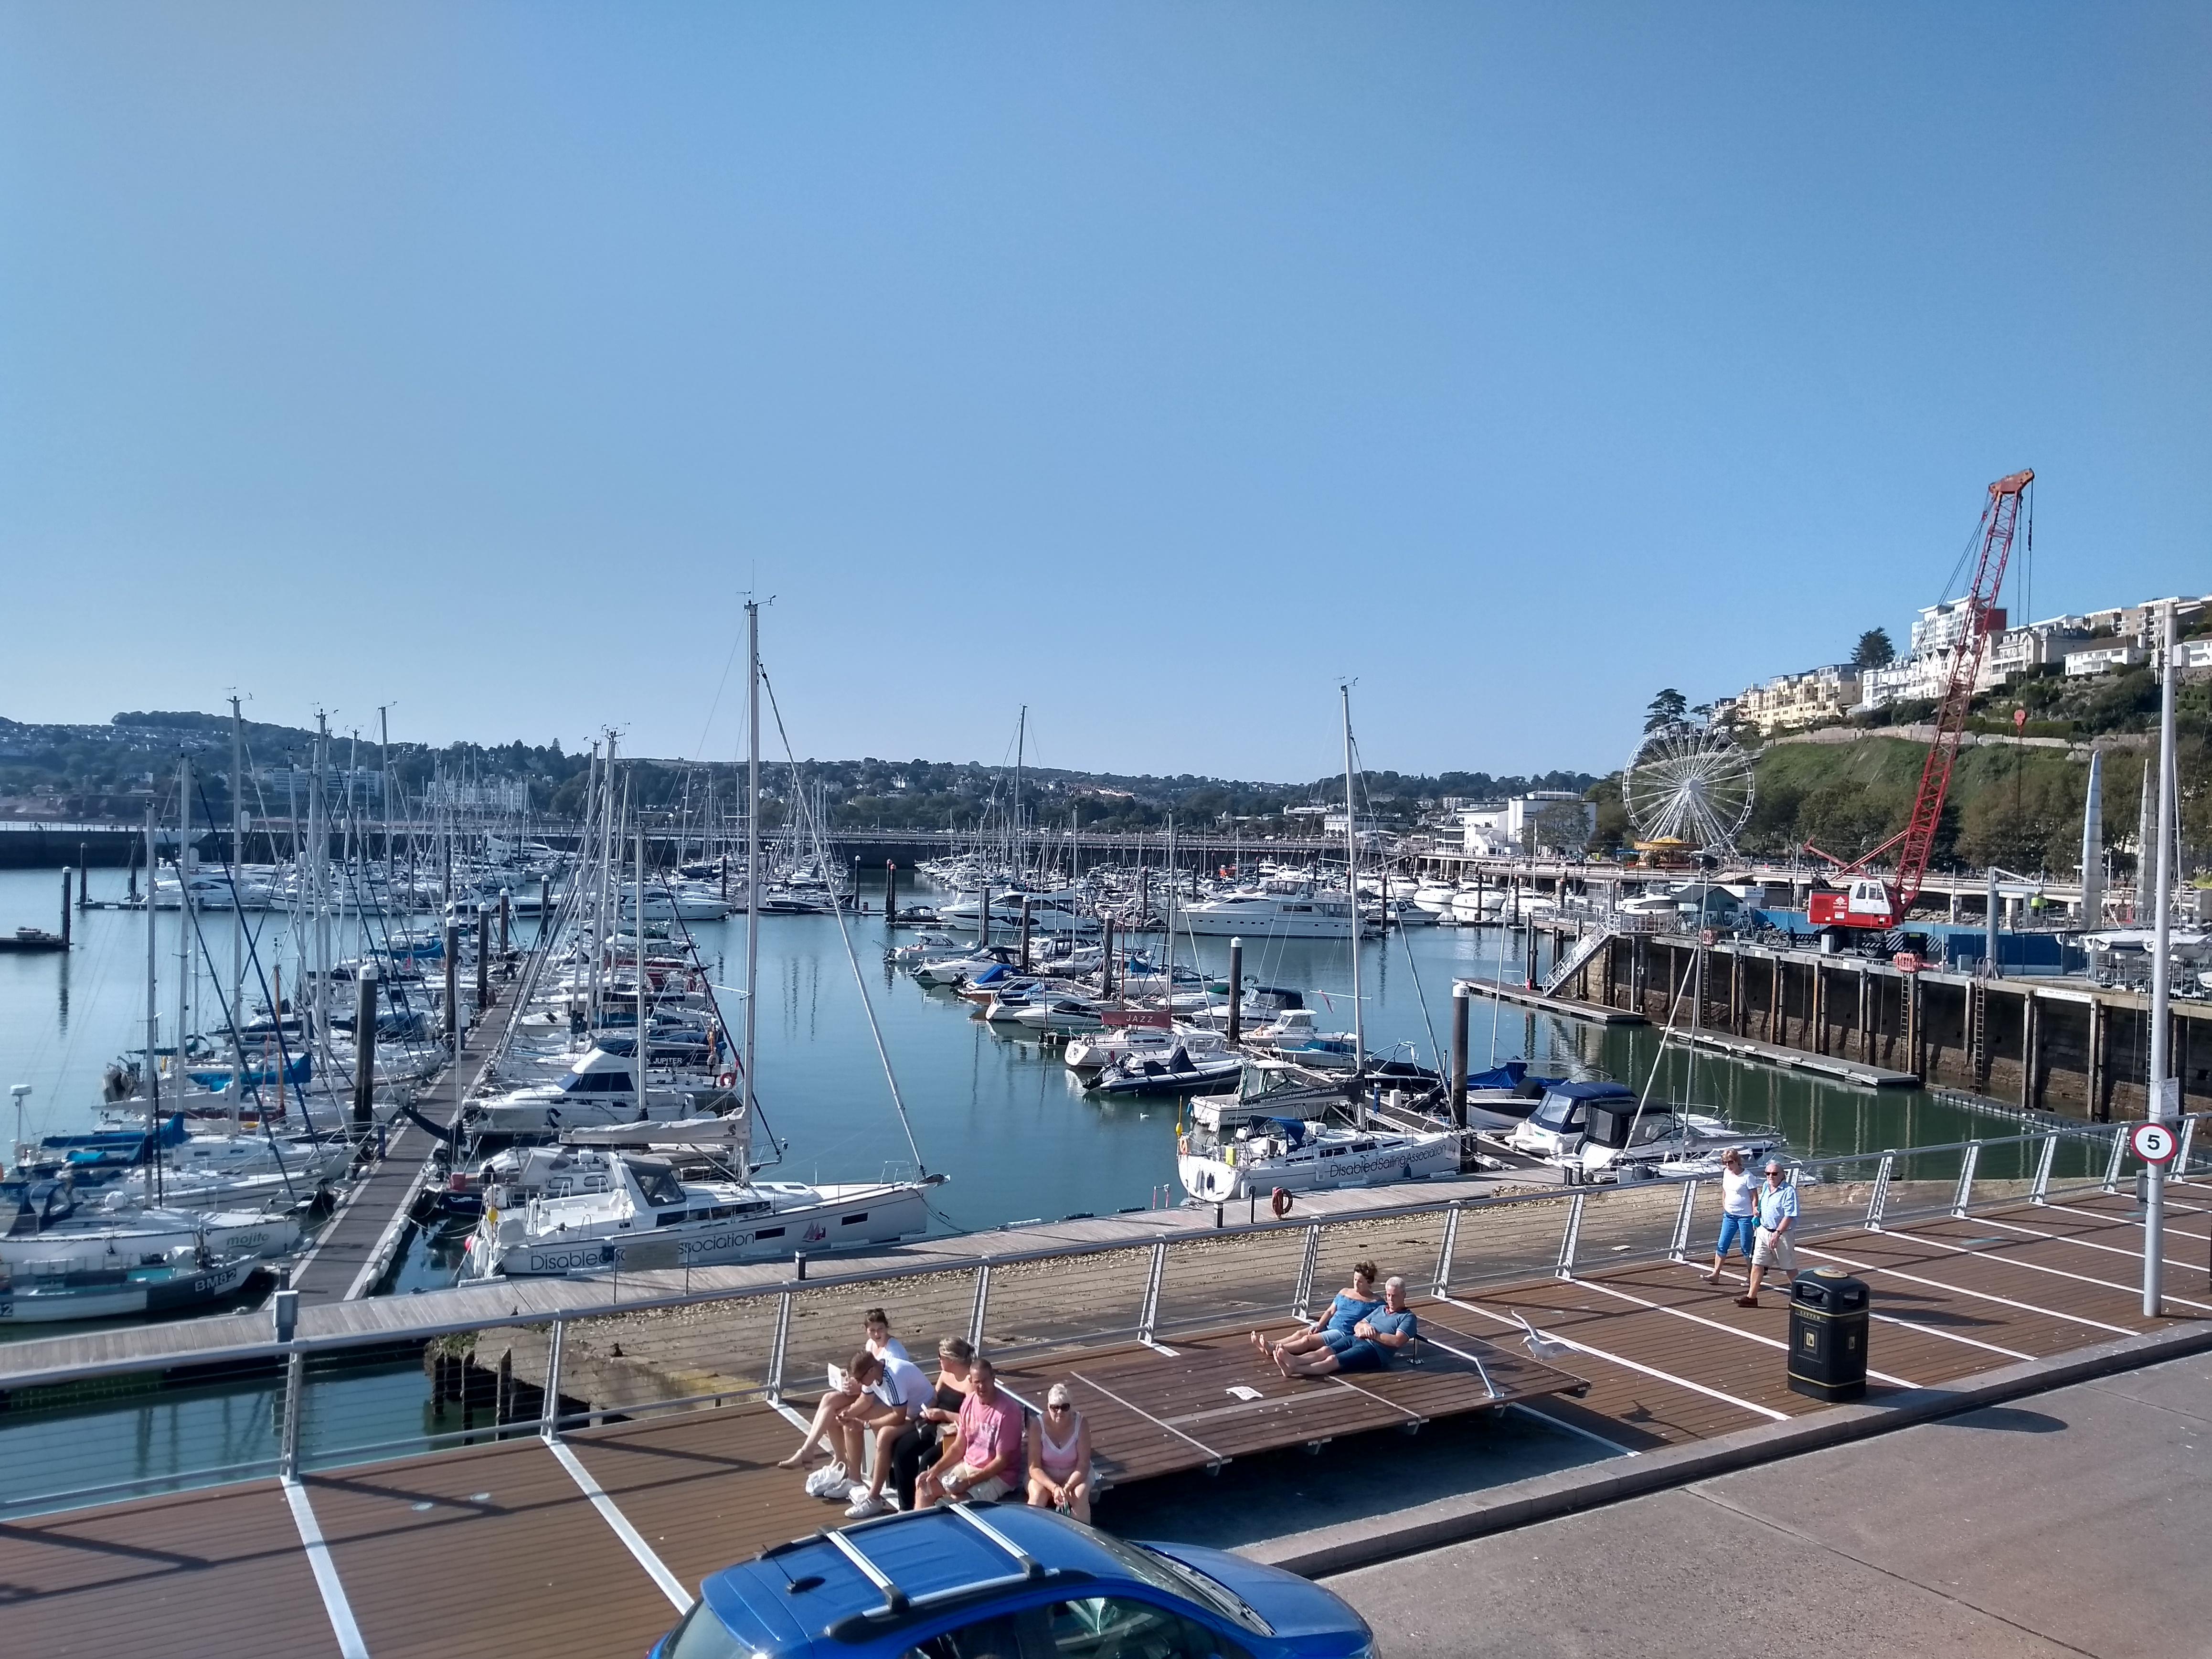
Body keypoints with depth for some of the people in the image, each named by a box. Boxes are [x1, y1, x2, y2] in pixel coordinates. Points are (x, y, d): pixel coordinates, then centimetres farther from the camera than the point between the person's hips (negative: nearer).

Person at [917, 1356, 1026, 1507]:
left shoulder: (1007, 1411, -22)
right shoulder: (969, 1402, 0)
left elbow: (1002, 1461, -19)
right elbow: (958, 1447, 8)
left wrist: (969, 1481, -22)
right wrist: (935, 1469, -5)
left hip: (996, 1475, -7)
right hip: (966, 1465, 7)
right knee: (924, 1484, 2)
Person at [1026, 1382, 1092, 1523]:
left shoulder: (1081, 1424, -19)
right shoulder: (1039, 1426, -20)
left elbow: (1083, 1465, -16)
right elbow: (1034, 1468, -19)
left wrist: (1067, 1488, -32)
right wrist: (1054, 1488, -34)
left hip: (1074, 1475, 0)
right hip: (1044, 1476, 0)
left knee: (1080, 1496, -29)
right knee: (1037, 1495, -31)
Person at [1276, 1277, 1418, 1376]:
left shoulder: (1408, 1318, 6)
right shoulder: (1381, 1309, 29)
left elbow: (1397, 1341, -11)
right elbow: (1357, 1327, 25)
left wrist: (1374, 1335, -10)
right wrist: (1365, 1326, 1)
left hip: (1375, 1349, -7)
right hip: (1356, 1340, 8)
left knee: (1332, 1360, -28)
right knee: (1325, 1351, -24)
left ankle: (1293, 1370, -48)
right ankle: (1294, 1360, -48)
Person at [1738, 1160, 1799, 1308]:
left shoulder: (1789, 1191, -17)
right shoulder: (1766, 1187, 7)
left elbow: (1789, 1216, -21)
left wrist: (1777, 1233, -24)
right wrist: (1757, 1212, 12)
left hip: (1781, 1234, -7)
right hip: (1763, 1231, 7)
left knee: (1790, 1267, 8)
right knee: (1757, 1264, 3)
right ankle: (1752, 1296, 6)